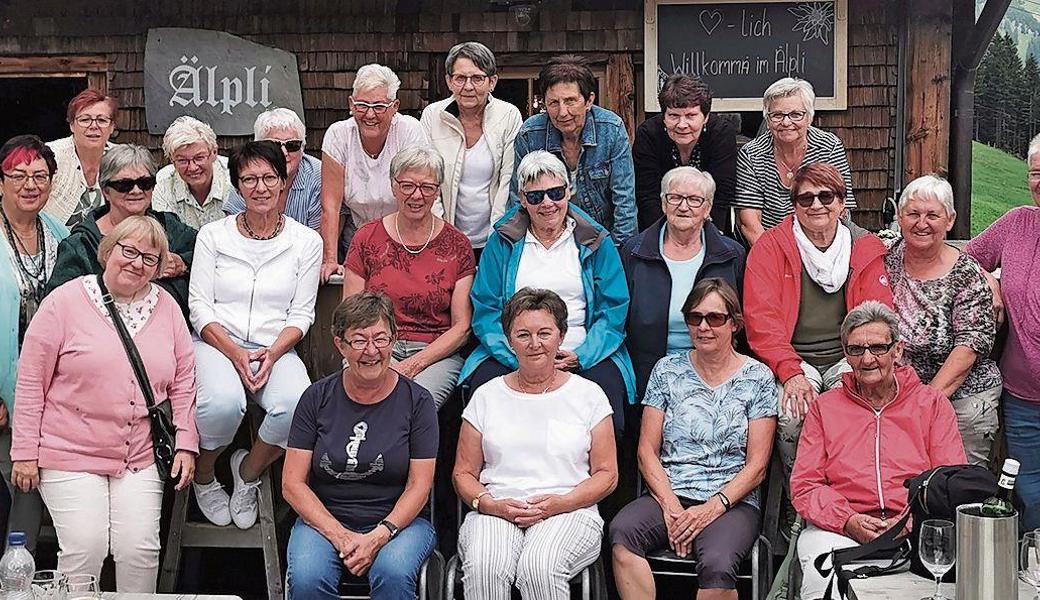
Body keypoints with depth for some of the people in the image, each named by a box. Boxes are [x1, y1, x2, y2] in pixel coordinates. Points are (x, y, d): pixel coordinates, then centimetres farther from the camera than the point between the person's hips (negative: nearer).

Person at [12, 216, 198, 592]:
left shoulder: (167, 307, 8)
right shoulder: (65, 301, -3)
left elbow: (183, 382, 12)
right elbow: (31, 383, -2)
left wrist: (185, 445, 4)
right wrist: (25, 453, -4)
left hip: (141, 458, 3)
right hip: (71, 455, -3)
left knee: (140, 549, -4)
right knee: (85, 548, -11)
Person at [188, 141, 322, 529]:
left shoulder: (306, 242, 7)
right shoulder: (213, 235, 6)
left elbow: (302, 313, 6)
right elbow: (199, 307, 1)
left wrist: (272, 354, -13)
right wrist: (234, 352, -16)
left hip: (276, 349, 1)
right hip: (217, 343, -1)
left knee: (298, 404, -33)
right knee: (224, 402, -35)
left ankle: (248, 470, -1)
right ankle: (203, 476, -1)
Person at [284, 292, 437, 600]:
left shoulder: (417, 401, 0)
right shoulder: (317, 398, 3)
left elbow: (418, 487, -2)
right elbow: (292, 483, 0)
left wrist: (379, 536, -18)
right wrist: (340, 536, -13)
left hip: (397, 520, -1)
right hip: (324, 520, 1)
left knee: (393, 572, -33)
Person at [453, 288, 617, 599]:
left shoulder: (588, 395, 11)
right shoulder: (487, 396, 15)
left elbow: (606, 474, 8)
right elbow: (463, 473, 14)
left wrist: (561, 503, -10)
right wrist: (491, 505, -8)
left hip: (569, 514, -1)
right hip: (495, 512, 1)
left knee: (539, 567, -34)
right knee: (483, 568, -33)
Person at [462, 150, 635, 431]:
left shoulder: (595, 242, 11)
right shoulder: (502, 242, 11)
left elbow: (614, 311, 5)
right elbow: (486, 310, 5)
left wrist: (579, 356, -12)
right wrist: (519, 357, -12)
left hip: (582, 354, 0)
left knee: (607, 384, -32)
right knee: (484, 381, -32)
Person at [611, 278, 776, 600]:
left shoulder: (757, 378, 5)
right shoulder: (668, 370, 12)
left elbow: (756, 465, 1)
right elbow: (647, 450, 8)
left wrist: (713, 507, -13)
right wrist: (670, 505, -9)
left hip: (733, 502, -2)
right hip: (668, 494, 2)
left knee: (716, 565, -36)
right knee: (622, 531, -32)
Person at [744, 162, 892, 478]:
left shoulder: (866, 249, 10)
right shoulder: (770, 247, 3)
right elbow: (762, 319, -6)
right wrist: (791, 374, -20)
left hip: (848, 358, 1)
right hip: (792, 360, -1)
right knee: (792, 415, -31)